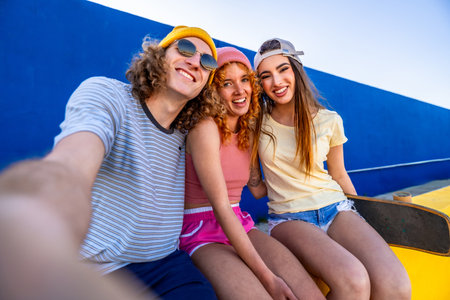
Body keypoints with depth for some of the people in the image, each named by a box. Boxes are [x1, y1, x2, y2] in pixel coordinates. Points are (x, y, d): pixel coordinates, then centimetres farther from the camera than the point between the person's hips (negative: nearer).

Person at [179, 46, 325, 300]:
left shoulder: (248, 130, 10)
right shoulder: (205, 128, -14)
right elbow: (221, 207, -18)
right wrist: (267, 277, -18)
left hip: (241, 228, 6)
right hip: (201, 232, -5)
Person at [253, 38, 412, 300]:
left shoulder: (329, 121, 2)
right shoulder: (258, 122, 0)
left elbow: (339, 174, 14)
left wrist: (363, 221, 17)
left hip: (336, 208, 2)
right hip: (289, 218, -2)